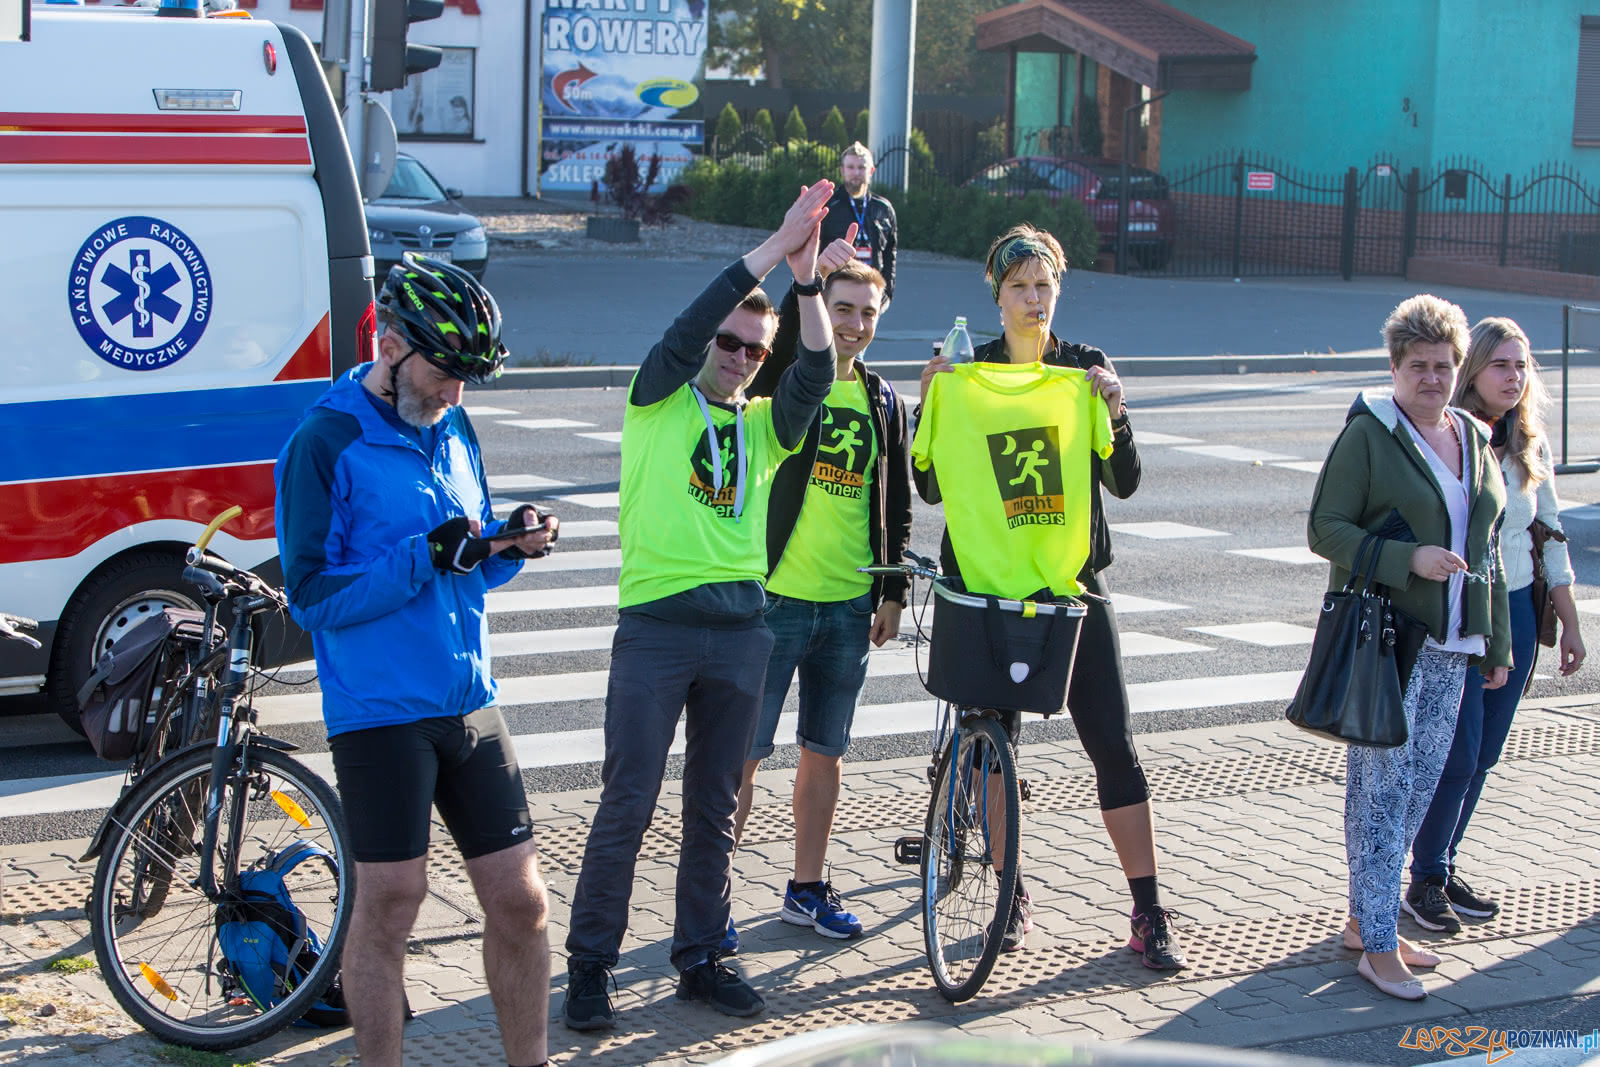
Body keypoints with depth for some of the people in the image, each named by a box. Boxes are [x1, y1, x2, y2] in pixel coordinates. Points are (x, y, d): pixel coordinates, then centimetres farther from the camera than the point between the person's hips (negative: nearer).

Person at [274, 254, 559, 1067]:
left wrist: (506, 546, -3)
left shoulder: (452, 430, 12)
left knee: (520, 902, 6)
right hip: (380, 715, -6)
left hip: (471, 704, 6)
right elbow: (313, 595, -12)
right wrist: (425, 557, -23)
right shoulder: (325, 444, -9)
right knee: (389, 904, -1)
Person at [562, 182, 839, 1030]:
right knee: (627, 806, -3)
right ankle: (589, 966, 6)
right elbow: (690, 325, -13)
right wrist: (774, 250, -16)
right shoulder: (658, 400, 4)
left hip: (741, 631, 4)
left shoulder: (765, 425, 12)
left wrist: (806, 281, -18)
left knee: (714, 808, 11)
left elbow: (815, 376, -7)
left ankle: (700, 958, 21)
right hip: (656, 625, -4)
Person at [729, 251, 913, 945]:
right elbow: (774, 349, -29)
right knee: (742, 752, -1)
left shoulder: (883, 401, 11)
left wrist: (893, 593, 12)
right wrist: (809, 280, -42)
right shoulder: (784, 383, -3)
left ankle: (807, 888, 25)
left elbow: (897, 505, 16)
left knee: (825, 752, 13)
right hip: (774, 598, -5)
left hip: (851, 607, 5)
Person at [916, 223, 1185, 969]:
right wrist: (931, 405, -16)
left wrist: (1113, 413, -17)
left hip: (1073, 579, 0)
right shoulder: (969, 370, 2)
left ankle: (1149, 914, 2)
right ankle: (1012, 895, 20)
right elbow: (932, 484, -3)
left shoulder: (1085, 368, 4)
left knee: (1113, 742, -3)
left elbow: (1124, 482, -1)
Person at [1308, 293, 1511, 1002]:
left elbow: (1486, 549, 19)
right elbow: (1325, 529, -10)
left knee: (1422, 783, 10)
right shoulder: (1367, 435, -6)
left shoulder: (1475, 440, 14)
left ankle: (1365, 918, 22)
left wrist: (1496, 643, 17)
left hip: (1451, 646, 7)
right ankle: (1378, 947, -3)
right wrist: (1407, 559, -22)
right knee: (1382, 784, -7)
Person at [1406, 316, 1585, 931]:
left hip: (1516, 612, 6)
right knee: (1458, 755, -5)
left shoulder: (1531, 448, 7)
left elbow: (1550, 539, 14)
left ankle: (1443, 868, 23)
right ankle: (1425, 881, 10)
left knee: (1483, 756, 10)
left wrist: (1569, 625, 14)